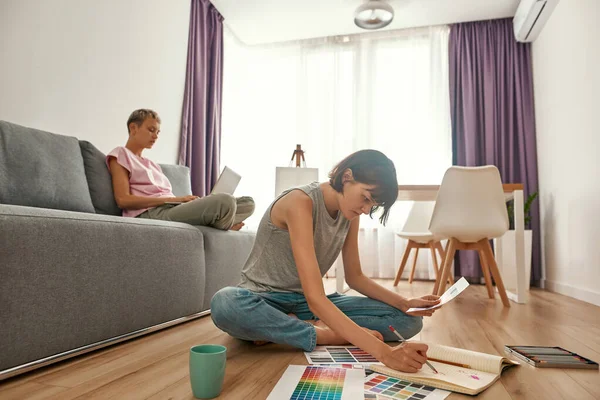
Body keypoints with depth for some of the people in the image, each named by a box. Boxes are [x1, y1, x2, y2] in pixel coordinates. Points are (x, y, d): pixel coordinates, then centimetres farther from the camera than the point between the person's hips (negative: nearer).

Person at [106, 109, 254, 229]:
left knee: (247, 202, -4)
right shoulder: (120, 154, 9)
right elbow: (123, 200, -7)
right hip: (152, 213, -8)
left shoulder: (152, 165, 32)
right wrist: (175, 199, -10)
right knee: (223, 201, -31)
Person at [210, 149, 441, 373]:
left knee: (408, 320, -10)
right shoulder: (301, 202, -27)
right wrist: (383, 352, -42)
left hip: (308, 303, 6)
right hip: (265, 299, -6)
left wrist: (405, 304, -10)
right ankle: (324, 335, -23)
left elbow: (355, 277, 7)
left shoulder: (349, 214, -3)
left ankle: (296, 327, -16)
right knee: (225, 303, -43)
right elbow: (314, 297, -35)